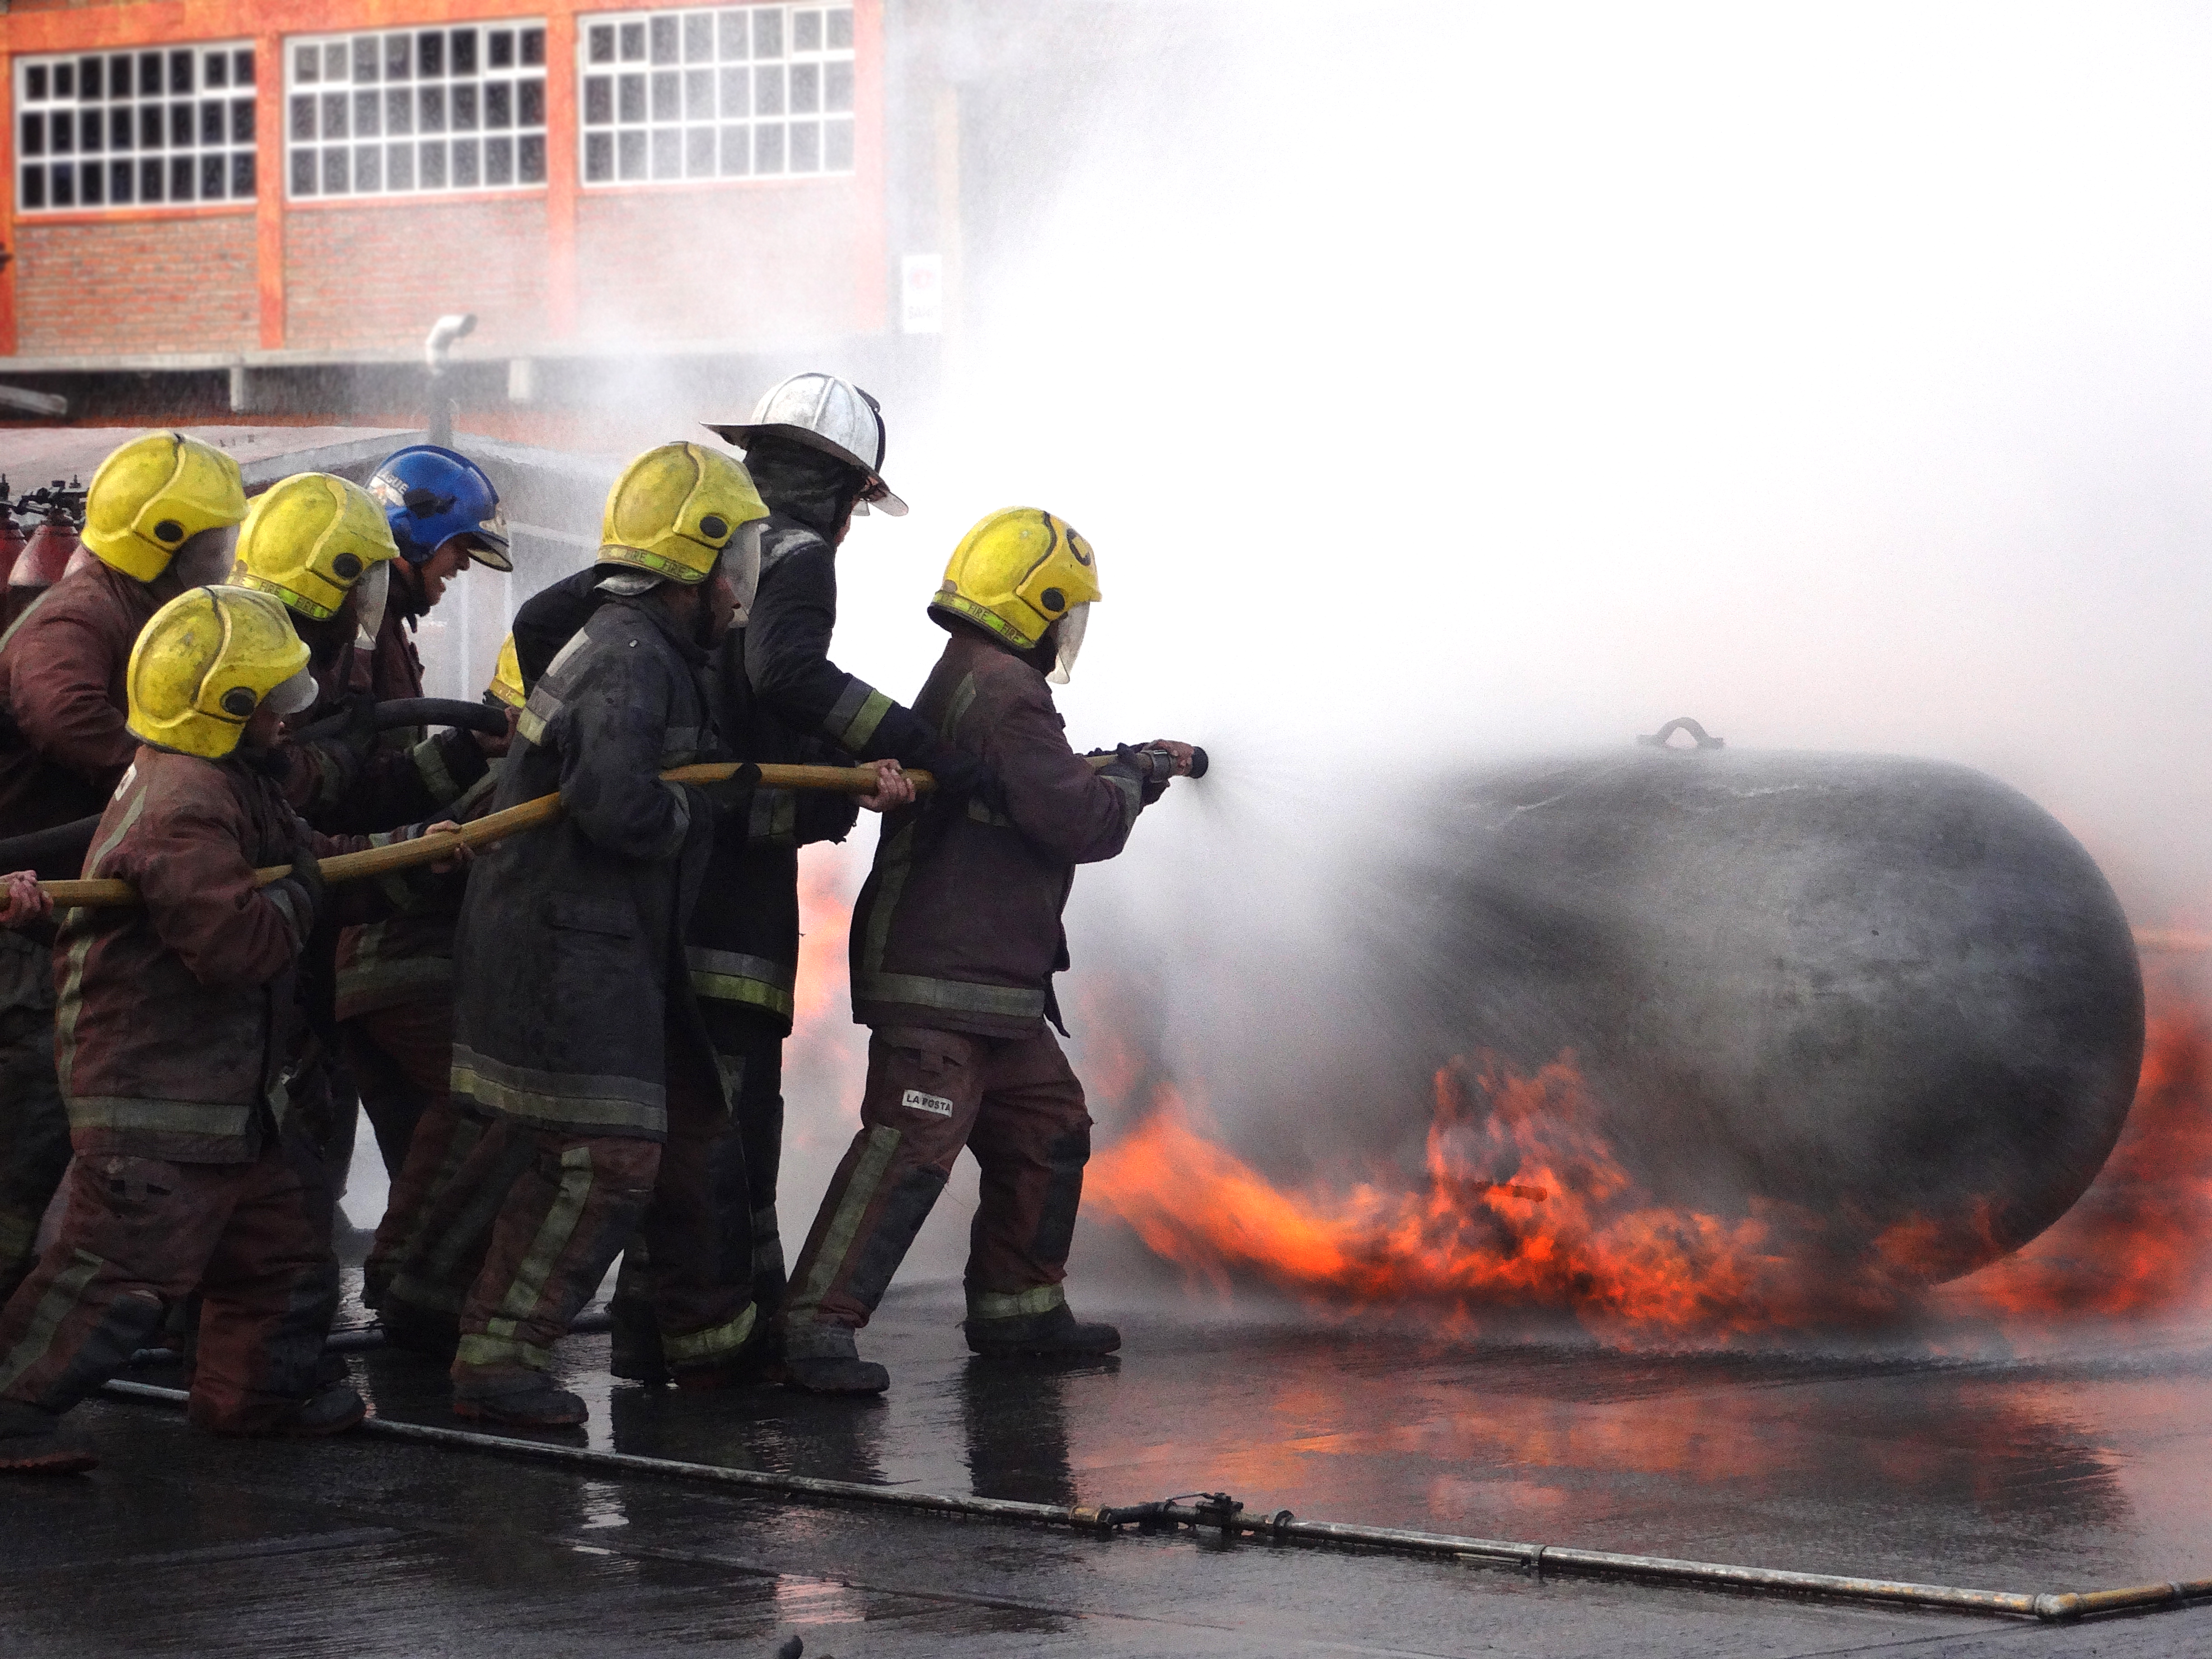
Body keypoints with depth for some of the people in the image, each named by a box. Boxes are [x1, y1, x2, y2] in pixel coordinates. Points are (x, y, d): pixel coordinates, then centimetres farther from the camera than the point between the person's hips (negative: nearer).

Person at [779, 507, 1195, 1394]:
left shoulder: (959, 682, 18)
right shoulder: (1006, 692, -16)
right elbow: (1077, 821, -18)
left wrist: (1131, 767, 35)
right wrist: (1134, 778, 0)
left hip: (994, 986, 11)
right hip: (942, 983, -11)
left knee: (1049, 1129, 18)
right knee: (910, 1147, -16)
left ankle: (1017, 1306, 28)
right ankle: (817, 1326, -19)